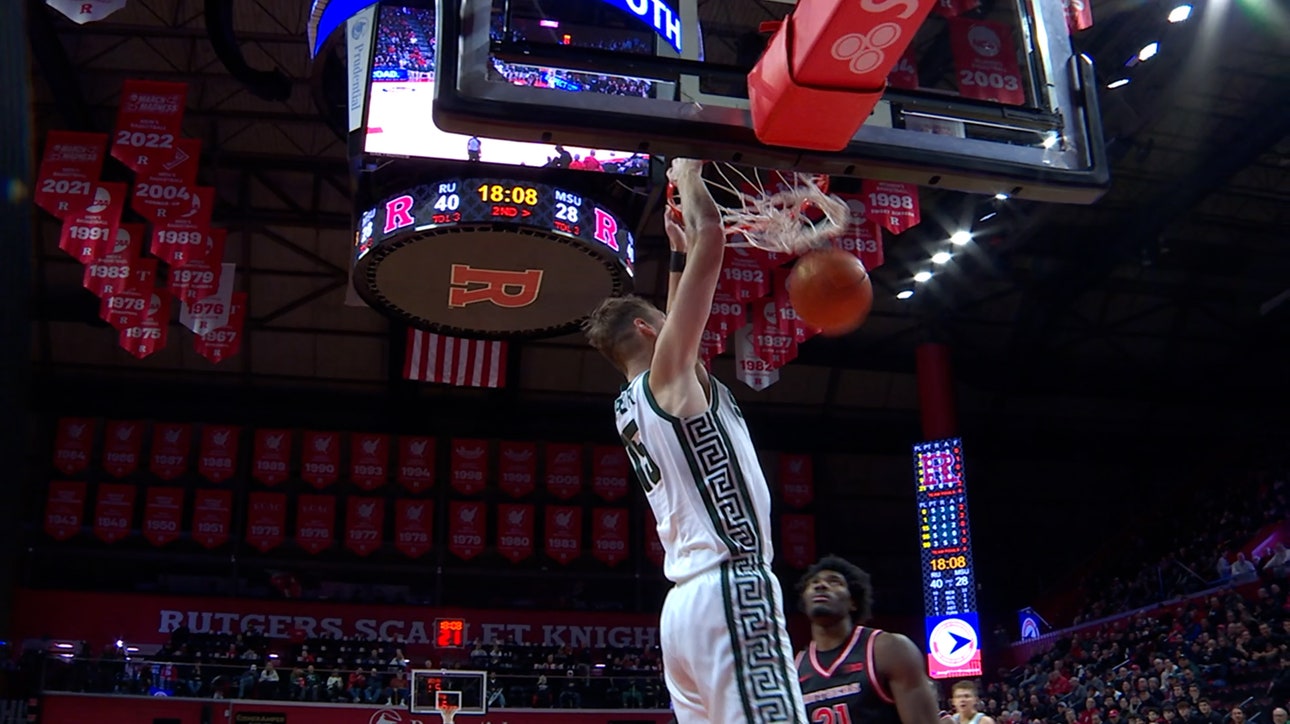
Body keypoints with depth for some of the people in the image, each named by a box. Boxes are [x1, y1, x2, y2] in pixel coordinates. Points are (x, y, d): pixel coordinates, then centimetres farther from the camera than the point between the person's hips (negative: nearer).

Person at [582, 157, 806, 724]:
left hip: (686, 600, 10)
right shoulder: (669, 373, -1)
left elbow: (677, 308, 41)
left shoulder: (631, 404, 21)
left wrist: (677, 254, 41)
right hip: (729, 591, -10)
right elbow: (712, 238, -3)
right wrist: (688, 174, 13)